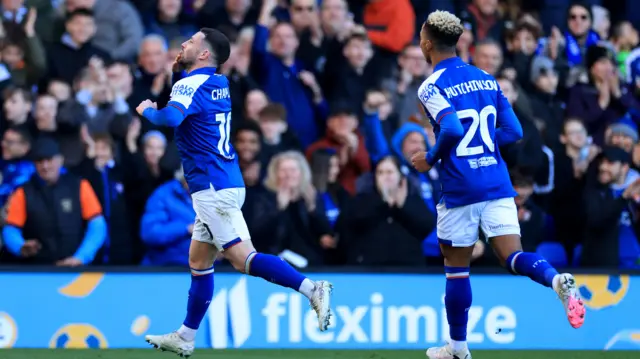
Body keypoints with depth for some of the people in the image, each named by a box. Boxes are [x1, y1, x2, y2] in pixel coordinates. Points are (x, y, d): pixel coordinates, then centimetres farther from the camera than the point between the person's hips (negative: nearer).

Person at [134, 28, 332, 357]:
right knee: (198, 263, 14)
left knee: (243, 259, -15)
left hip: (213, 189, -9)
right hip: (227, 184, 9)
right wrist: (178, 67, 19)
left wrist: (147, 110, -10)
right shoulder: (219, 84, 14)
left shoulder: (190, 85, -12)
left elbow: (171, 117, -31)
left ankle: (311, 289, -24)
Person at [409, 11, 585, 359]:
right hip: (497, 183, 5)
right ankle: (557, 280, -34)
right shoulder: (486, 79, 12)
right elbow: (513, 131, 11)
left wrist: (431, 157, -6)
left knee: (456, 268, 11)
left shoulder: (432, 86, -8)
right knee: (514, 258, -2)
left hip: (459, 189, -4)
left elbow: (452, 129, -23)